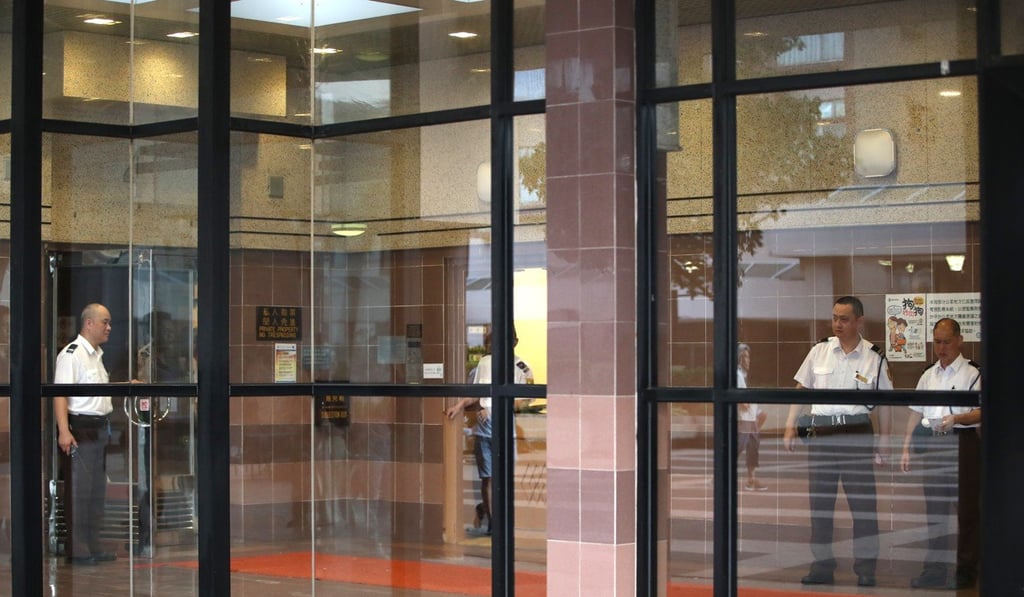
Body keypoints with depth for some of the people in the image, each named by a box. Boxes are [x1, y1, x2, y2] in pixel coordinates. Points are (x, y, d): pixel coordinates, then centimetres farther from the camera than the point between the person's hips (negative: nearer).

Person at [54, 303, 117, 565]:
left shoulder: (96, 355, 18)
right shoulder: (72, 354, -12)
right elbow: (60, 393, -20)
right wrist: (64, 431, -28)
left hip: (98, 429, 10)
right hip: (79, 428, -10)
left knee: (97, 490, 13)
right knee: (79, 491, -6)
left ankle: (92, 547, 20)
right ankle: (77, 551, -2)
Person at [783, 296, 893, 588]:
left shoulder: (875, 358, 1)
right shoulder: (819, 351, 6)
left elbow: (883, 405, 4)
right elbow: (800, 390, 11)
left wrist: (883, 444, 0)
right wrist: (790, 427, 4)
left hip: (857, 434, -2)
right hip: (821, 432, 2)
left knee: (864, 503, -2)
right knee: (819, 503, 7)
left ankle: (866, 568, 6)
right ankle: (822, 566, 16)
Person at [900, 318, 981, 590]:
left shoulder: (972, 373, -5)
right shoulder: (928, 375, 14)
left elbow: (982, 412, -12)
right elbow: (916, 413, 17)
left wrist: (956, 418, -27)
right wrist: (906, 447, 13)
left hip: (962, 444, -6)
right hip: (932, 445, 6)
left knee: (966, 510, -1)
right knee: (934, 509, 11)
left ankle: (965, 571, 6)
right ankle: (935, 569, 18)